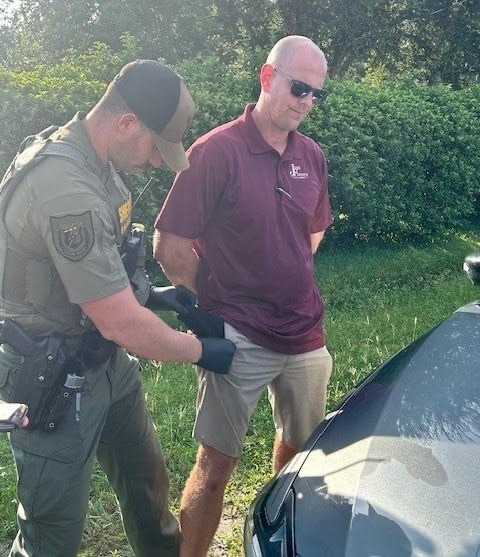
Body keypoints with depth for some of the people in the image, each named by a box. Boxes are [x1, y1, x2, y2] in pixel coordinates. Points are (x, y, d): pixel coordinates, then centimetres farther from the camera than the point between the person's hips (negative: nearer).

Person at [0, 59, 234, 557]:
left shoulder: (95, 160, 1)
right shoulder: (65, 188, -31)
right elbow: (122, 323, -26)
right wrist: (201, 352, -12)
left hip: (107, 361, 9)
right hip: (53, 382, -9)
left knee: (146, 479, 22)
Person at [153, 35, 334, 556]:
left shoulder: (311, 156, 5)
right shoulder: (217, 151, -13)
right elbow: (170, 248, -12)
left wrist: (287, 283, 10)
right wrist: (220, 300, -2)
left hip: (304, 333, 6)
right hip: (238, 339, -6)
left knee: (300, 447, 22)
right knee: (216, 463, 2)